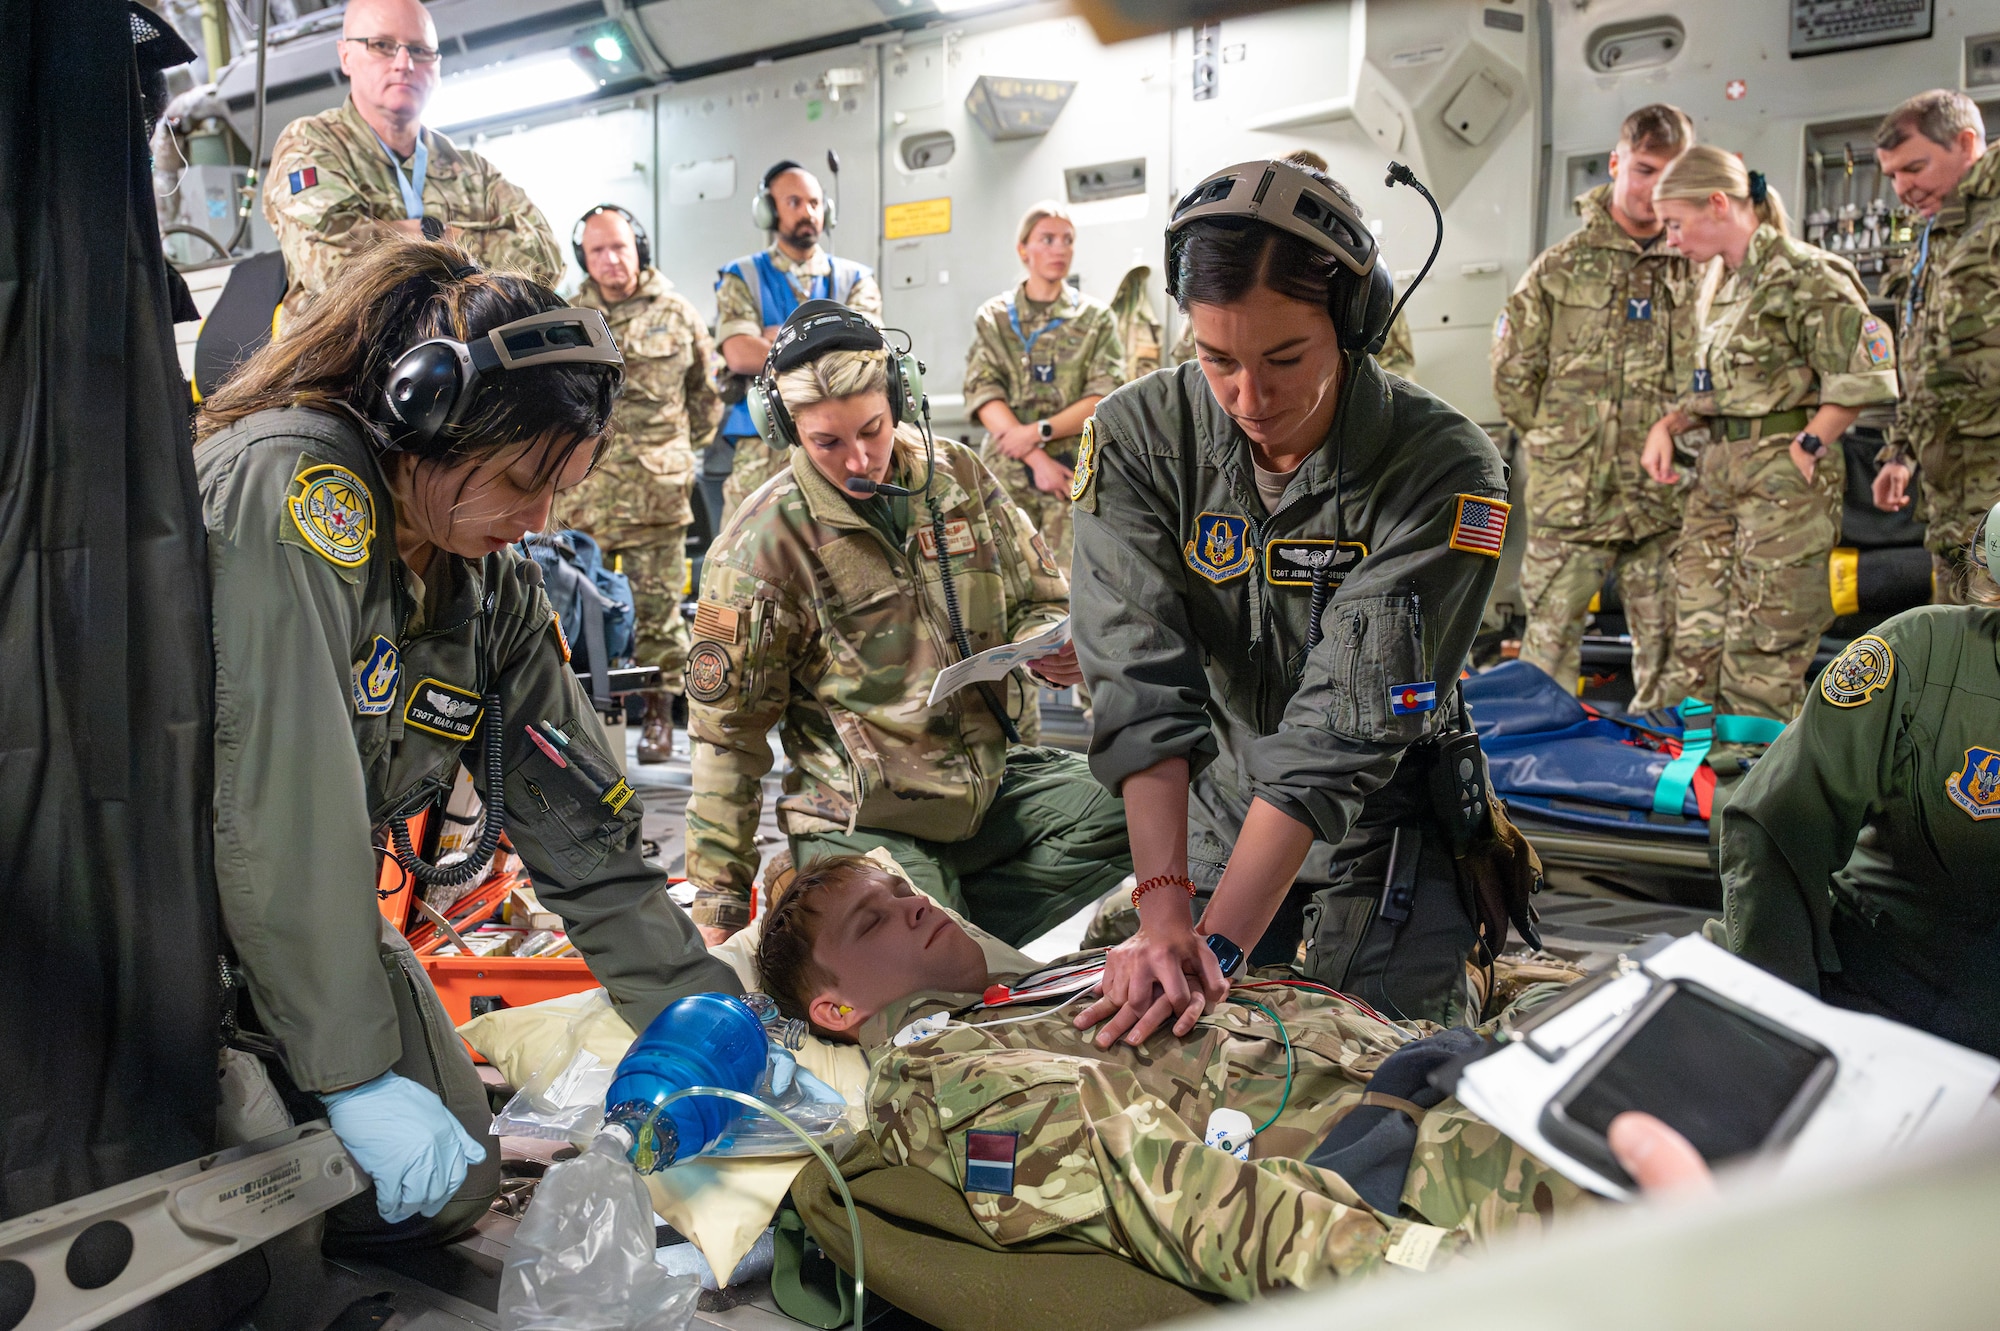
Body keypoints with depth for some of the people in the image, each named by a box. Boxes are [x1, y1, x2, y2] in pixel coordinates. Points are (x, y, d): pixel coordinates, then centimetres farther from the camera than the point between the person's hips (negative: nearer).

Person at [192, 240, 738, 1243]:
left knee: (450, 1188, 3)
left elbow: (578, 825, -4)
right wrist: (355, 1075, -26)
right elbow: (282, 805, -31)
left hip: (321, 911, 7)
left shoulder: (498, 585, -4)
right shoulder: (290, 484, -27)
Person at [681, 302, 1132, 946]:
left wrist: (1054, 649, -11)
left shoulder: (958, 476, 3)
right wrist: (719, 901, -5)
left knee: (1129, 812, -16)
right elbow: (728, 732, -6)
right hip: (865, 821, -5)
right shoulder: (759, 548, -10)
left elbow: (1041, 599, 15)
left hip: (993, 779, 5)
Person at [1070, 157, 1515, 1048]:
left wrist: (1219, 942, -35)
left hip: (1379, 833, -2)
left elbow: (1340, 733, -29)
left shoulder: (1444, 473, -25)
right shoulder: (1137, 438, -17)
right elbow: (1142, 683, -24)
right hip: (1210, 813, 3)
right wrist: (1164, 909, -34)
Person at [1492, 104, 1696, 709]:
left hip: (1665, 496, 2)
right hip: (1570, 494, -2)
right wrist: (1557, 445, 3)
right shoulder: (1562, 266, 2)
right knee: (1551, 636, 1)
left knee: (1666, 647, 9)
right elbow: (1513, 373, 4)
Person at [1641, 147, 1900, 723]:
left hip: (1782, 476, -8)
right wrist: (1668, 424, 8)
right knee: (1696, 635, 7)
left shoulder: (1802, 275, -9)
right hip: (1718, 470, 8)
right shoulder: (1720, 285, 16)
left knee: (1763, 652, -5)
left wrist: (1807, 446, -14)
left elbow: (1864, 373, -13)